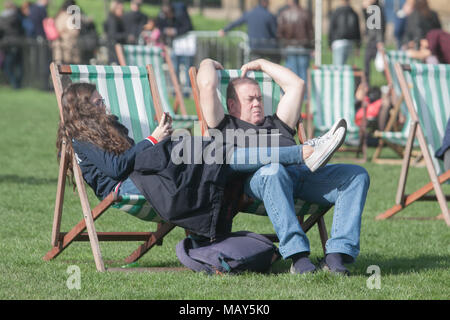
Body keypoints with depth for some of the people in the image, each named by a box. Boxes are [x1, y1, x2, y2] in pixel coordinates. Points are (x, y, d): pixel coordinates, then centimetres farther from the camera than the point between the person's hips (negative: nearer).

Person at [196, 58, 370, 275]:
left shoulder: (276, 125, 43)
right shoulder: (225, 126, 28)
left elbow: (296, 84, 45)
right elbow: (207, 86, 19)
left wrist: (261, 64, 50)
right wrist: (208, 64, 40)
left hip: (304, 171, 5)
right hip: (258, 176, -5)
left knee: (357, 175, -20)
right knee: (273, 172, -44)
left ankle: (336, 255, -34)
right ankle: (298, 257, -50)